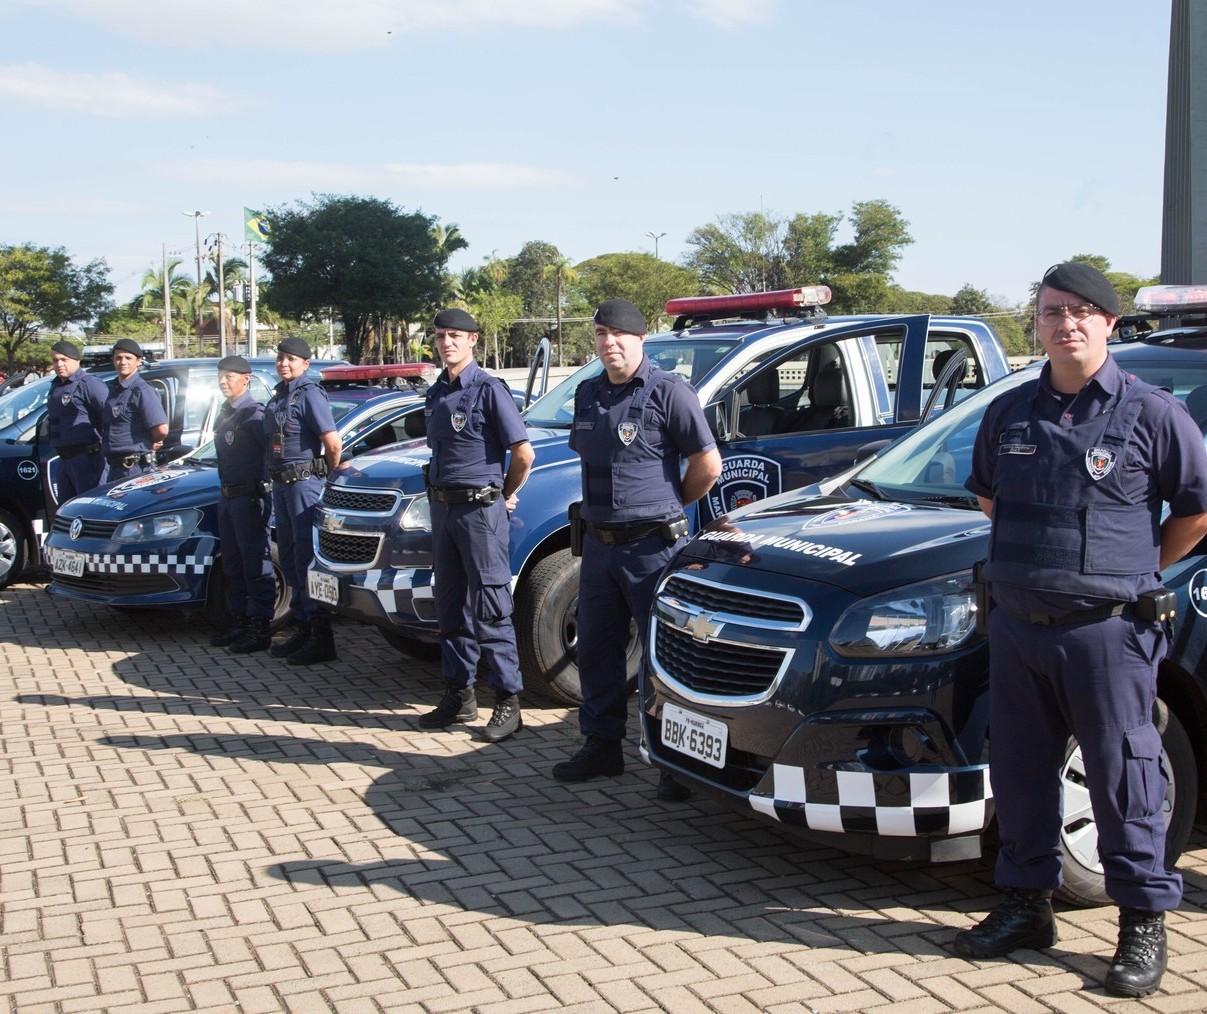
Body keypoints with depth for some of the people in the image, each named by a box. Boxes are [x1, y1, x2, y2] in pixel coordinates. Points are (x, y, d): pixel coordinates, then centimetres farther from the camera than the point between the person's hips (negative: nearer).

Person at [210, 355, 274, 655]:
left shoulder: (253, 414, -13)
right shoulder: (224, 413, 17)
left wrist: (264, 488, -21)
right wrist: (224, 490, 18)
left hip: (250, 497, -10)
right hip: (227, 496, 10)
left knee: (256, 563, -6)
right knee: (233, 563, 15)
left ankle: (260, 629, -4)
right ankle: (240, 621, 25)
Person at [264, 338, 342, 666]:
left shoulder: (309, 395, -12)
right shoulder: (278, 396, 16)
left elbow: (333, 442, -20)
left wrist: (331, 476, -7)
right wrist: (277, 479, 16)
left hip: (304, 482, -10)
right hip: (281, 484, 10)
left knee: (307, 558, -10)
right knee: (289, 559, 13)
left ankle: (321, 637, -8)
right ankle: (302, 629, 22)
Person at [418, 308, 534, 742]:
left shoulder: (488, 389, -11)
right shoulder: (436, 394, 13)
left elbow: (523, 453, -13)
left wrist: (506, 495, -2)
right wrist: (438, 497, 15)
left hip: (480, 509, -8)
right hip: (442, 507, 8)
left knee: (489, 610, -6)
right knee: (451, 608, 12)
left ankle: (507, 702, 0)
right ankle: (458, 695, 21)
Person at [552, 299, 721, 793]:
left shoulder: (668, 391, -10)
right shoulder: (588, 394, 12)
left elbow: (708, 463, -9)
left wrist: (667, 506, 2)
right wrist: (603, 505, 13)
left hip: (652, 546, -7)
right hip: (598, 543, 7)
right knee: (596, 650, 13)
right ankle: (601, 746, 26)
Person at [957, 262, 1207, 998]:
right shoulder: (1010, 413, 9)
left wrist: (1139, 569, 3)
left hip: (1107, 629, -5)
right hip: (1017, 626, 5)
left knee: (1125, 776, 1)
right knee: (1022, 772, 12)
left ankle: (1145, 923, 13)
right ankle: (1028, 903, 27)